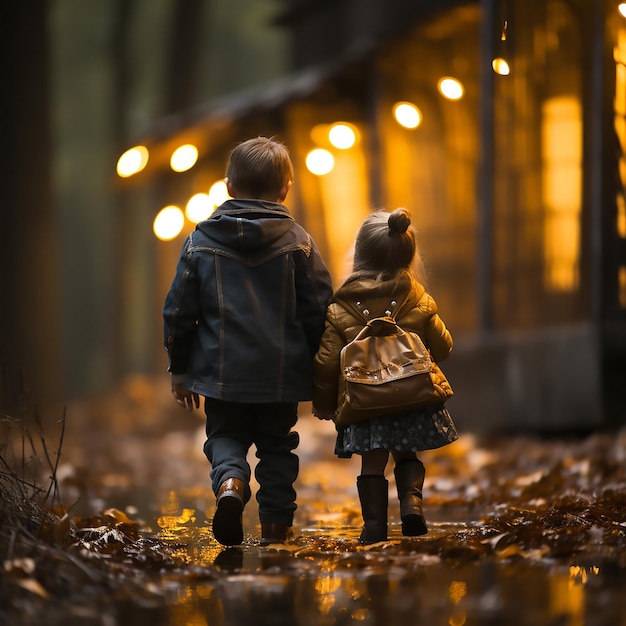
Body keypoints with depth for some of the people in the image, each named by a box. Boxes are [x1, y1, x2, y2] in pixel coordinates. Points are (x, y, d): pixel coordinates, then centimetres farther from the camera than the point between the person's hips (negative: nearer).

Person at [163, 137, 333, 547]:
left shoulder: (201, 241, -1)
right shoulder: (298, 243, -3)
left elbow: (179, 312, 1)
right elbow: (319, 310, -3)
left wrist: (180, 370, 11)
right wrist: (318, 370, 9)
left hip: (222, 372, 0)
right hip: (282, 374, 0)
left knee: (226, 436, 14)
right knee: (277, 444, 15)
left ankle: (230, 482, -16)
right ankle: (276, 523, 14)